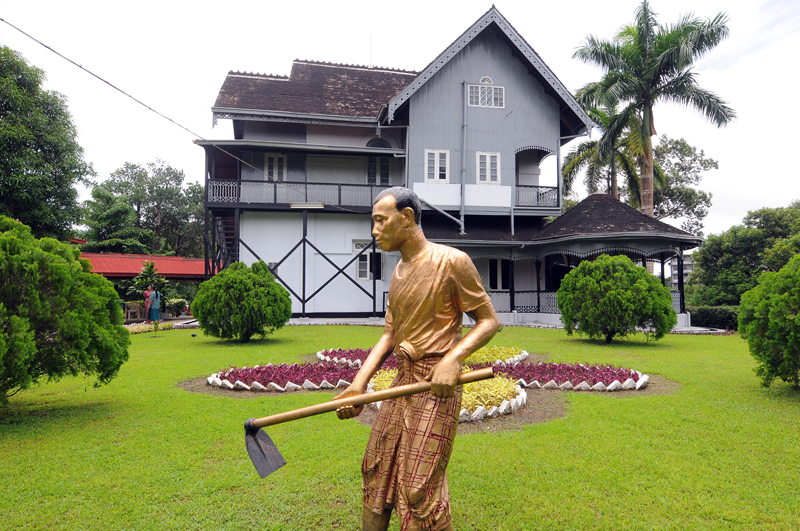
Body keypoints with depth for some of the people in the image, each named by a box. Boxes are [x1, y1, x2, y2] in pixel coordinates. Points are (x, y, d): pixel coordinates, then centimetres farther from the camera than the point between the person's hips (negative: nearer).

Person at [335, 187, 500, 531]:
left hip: (437, 385, -8)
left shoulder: (451, 261, -10)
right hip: (403, 379, 8)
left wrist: (453, 358, -24)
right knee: (376, 470, 14)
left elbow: (489, 320, -8)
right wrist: (358, 384, 3)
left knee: (419, 489, -5)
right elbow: (389, 335, 12)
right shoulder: (399, 272, 13)